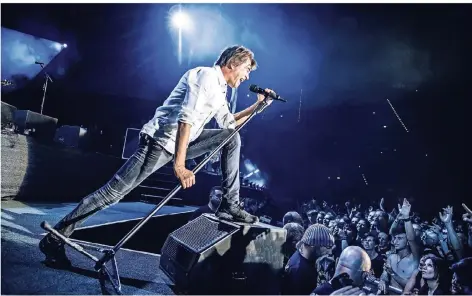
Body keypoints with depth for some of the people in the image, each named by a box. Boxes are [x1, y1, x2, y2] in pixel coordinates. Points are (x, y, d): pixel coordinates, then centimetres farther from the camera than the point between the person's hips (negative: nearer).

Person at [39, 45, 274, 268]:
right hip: (161, 141, -10)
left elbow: (228, 124, 28)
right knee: (115, 190, -13)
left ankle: (229, 206, 6)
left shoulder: (220, 89, 18)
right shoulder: (207, 75, -12)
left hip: (180, 143, 10)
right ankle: (55, 237, -3)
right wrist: (179, 165, -28)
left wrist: (258, 105, 21)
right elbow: (187, 117, -23)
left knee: (232, 139, 8)